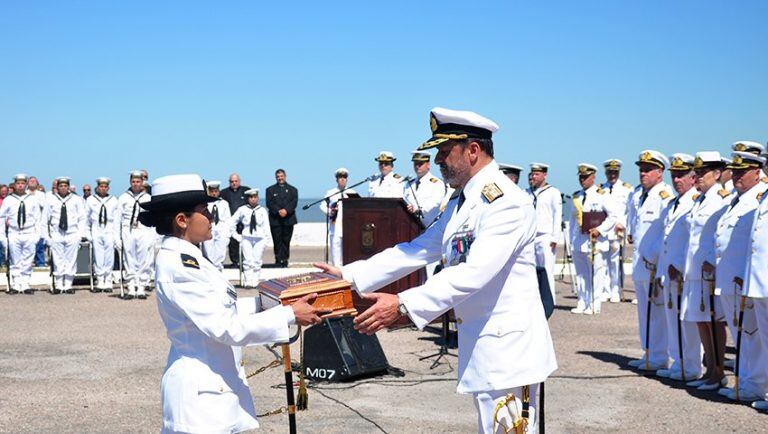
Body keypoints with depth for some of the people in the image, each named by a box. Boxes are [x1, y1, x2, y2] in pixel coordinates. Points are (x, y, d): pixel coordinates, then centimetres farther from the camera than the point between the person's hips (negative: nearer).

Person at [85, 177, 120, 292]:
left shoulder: (113, 201, 9)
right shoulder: (90, 200, 8)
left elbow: (117, 220, 7)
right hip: (96, 231, 0)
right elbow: (86, 218, 14)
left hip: (109, 231, 0)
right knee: (98, 258, -2)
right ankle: (100, 282, 5)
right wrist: (87, 233, 10)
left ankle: (108, 283, 5)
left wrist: (117, 237, 3)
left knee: (109, 258, -1)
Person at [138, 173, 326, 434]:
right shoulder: (177, 266, -21)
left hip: (217, 386, 10)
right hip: (201, 392, -10)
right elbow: (225, 327, -23)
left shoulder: (186, 258, 10)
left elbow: (223, 309, 16)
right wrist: (290, 315, -19)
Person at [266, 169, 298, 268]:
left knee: (286, 241, 1)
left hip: (288, 219, 1)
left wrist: (286, 210, -17)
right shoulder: (270, 189, 12)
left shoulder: (292, 189, 14)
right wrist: (278, 211, -16)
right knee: (277, 241, -4)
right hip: (275, 220, -1)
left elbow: (294, 202, 0)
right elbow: (269, 203, -1)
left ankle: (284, 261, 6)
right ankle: (279, 261, -2)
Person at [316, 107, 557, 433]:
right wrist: (350, 276, 5)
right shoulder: (459, 205, 15)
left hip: (508, 347, -10)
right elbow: (415, 252, 15)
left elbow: (475, 272, -28)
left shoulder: (506, 201, -18)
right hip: (479, 346, 10)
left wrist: (403, 305, -34)